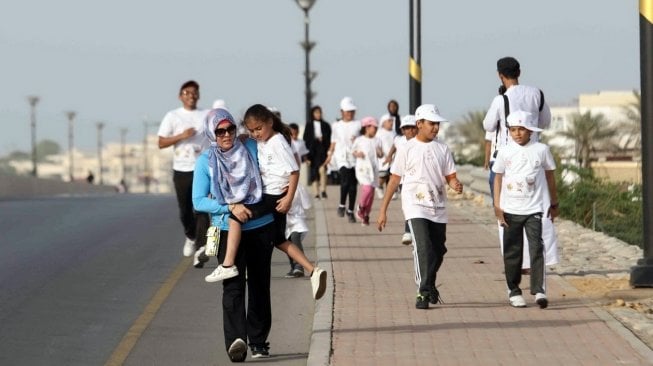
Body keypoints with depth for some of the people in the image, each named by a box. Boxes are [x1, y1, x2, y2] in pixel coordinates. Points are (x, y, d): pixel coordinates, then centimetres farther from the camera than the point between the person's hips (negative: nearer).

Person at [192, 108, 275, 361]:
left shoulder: (251, 148, 0)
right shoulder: (205, 162, -5)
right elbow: (199, 201, -9)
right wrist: (230, 208, -20)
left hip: (261, 228, 3)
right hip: (228, 231, -3)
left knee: (259, 285, 8)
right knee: (233, 286, -15)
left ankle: (258, 342, 17)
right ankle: (236, 340, -28)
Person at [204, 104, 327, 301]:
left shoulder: (278, 143, -14)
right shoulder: (260, 143, 11)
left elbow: (294, 171, -16)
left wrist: (289, 198, -20)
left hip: (274, 196, -10)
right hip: (267, 195, 10)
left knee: (235, 213, -18)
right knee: (279, 240, 15)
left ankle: (228, 265, -22)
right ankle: (314, 271, 15)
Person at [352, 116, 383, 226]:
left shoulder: (377, 141, 8)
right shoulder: (359, 140, -1)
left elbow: (380, 155, 16)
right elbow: (353, 151, 9)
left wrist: (380, 153, -6)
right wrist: (357, 154, -12)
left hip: (373, 169, 4)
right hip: (363, 168, -4)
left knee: (371, 192, 4)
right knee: (367, 188, -22)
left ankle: (366, 214, 18)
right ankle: (360, 208, 3)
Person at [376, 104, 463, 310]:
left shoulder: (442, 149, 8)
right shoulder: (407, 150, -1)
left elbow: (450, 177, 7)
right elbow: (394, 180, 2)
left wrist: (456, 185, -19)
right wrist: (383, 210, 1)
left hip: (438, 208, 4)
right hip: (415, 207, -4)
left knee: (438, 251, 11)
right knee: (423, 247, -19)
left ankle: (429, 286, 35)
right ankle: (423, 293, -17)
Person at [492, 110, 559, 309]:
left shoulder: (541, 150, 1)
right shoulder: (505, 152, 2)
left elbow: (549, 176, 12)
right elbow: (498, 178, 5)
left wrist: (554, 203, 17)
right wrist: (497, 207, 0)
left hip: (534, 209, -1)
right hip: (510, 209, 1)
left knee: (536, 248, -11)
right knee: (512, 251, 7)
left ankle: (539, 290, -13)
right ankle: (514, 291, 17)